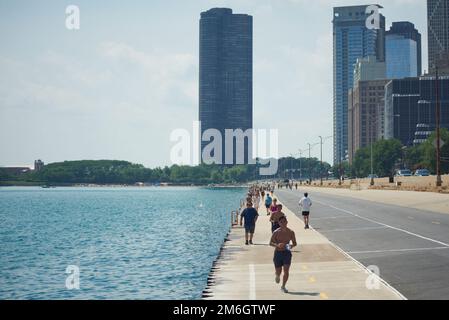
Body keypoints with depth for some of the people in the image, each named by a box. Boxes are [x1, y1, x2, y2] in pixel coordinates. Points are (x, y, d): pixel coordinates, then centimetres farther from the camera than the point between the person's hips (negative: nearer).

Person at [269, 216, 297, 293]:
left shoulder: (291, 232, -2)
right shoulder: (276, 232, -7)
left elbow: (295, 243, 7)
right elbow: (270, 243, -5)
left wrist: (292, 245, -16)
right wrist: (277, 245, -24)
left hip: (287, 253, 1)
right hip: (278, 253, -1)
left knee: (286, 271, -10)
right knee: (278, 271, 8)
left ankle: (283, 286, 7)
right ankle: (277, 276, 47)